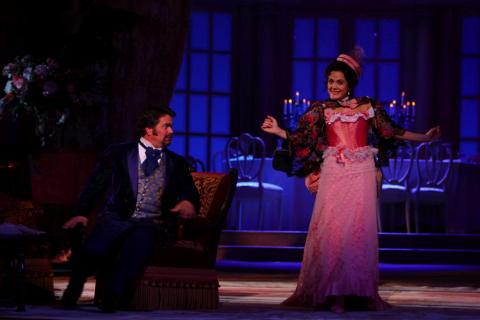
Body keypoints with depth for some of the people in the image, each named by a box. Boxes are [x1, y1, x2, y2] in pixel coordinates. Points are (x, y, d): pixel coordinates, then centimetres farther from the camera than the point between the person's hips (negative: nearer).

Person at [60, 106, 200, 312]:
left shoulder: (177, 163, 20)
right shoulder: (118, 154, 14)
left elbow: (190, 194, 12)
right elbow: (95, 186, 7)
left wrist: (188, 203, -14)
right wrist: (81, 213, -10)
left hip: (153, 224, 1)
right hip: (118, 218, -1)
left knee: (140, 237, -38)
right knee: (94, 249, -32)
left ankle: (113, 294, -38)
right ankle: (73, 290, -6)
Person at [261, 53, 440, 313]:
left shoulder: (368, 107, 9)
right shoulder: (321, 110, 9)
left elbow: (392, 131, 15)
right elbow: (300, 137, 8)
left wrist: (425, 137, 16)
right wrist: (278, 131, -4)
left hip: (361, 175, 0)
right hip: (333, 175, 0)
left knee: (360, 230, -3)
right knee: (332, 230, -7)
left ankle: (360, 292, 3)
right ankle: (334, 294, -5)